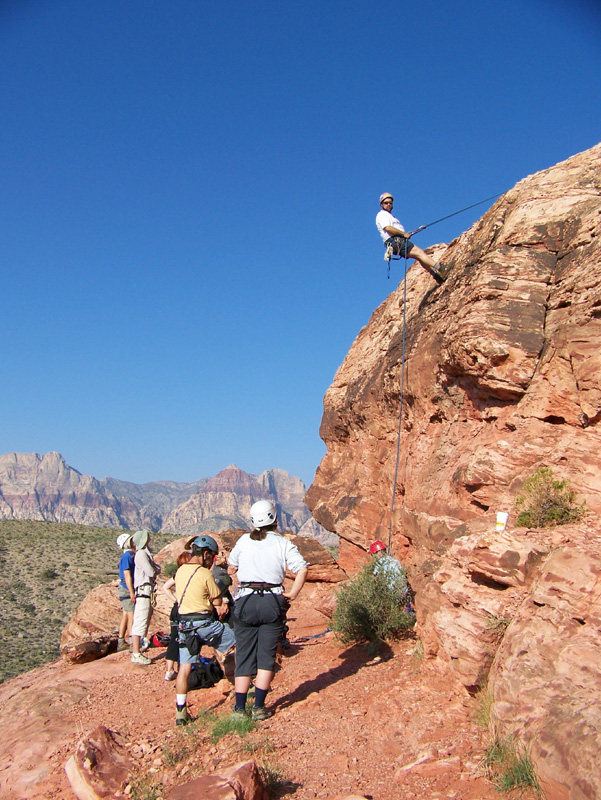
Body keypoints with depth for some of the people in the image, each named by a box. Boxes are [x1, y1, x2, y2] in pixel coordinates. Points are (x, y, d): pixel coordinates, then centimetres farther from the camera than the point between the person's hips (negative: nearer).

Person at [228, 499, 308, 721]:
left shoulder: (244, 541, 3)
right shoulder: (283, 544, -2)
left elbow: (232, 563, 18)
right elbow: (302, 569, -12)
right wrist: (292, 594, -5)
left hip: (245, 602, 1)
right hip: (273, 602, -1)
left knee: (244, 656, 10)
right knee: (266, 657, 9)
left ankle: (240, 708, 13)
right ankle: (259, 708, 11)